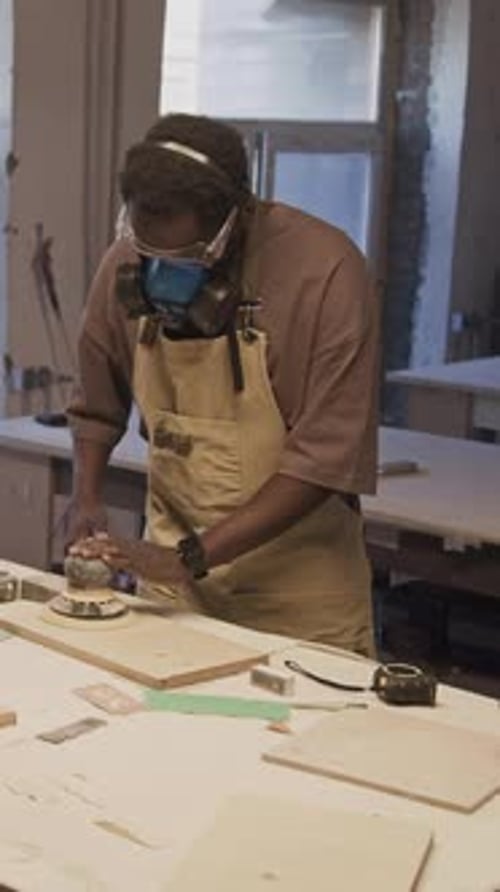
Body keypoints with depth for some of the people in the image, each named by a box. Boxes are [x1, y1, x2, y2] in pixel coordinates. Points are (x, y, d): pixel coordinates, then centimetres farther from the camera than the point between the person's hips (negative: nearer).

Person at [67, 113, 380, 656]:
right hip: (172, 557, 4)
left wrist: (193, 557, -25)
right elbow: (96, 406, 9)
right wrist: (88, 504, -7)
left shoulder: (326, 272, -21)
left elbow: (326, 455, -21)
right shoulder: (125, 264, -7)